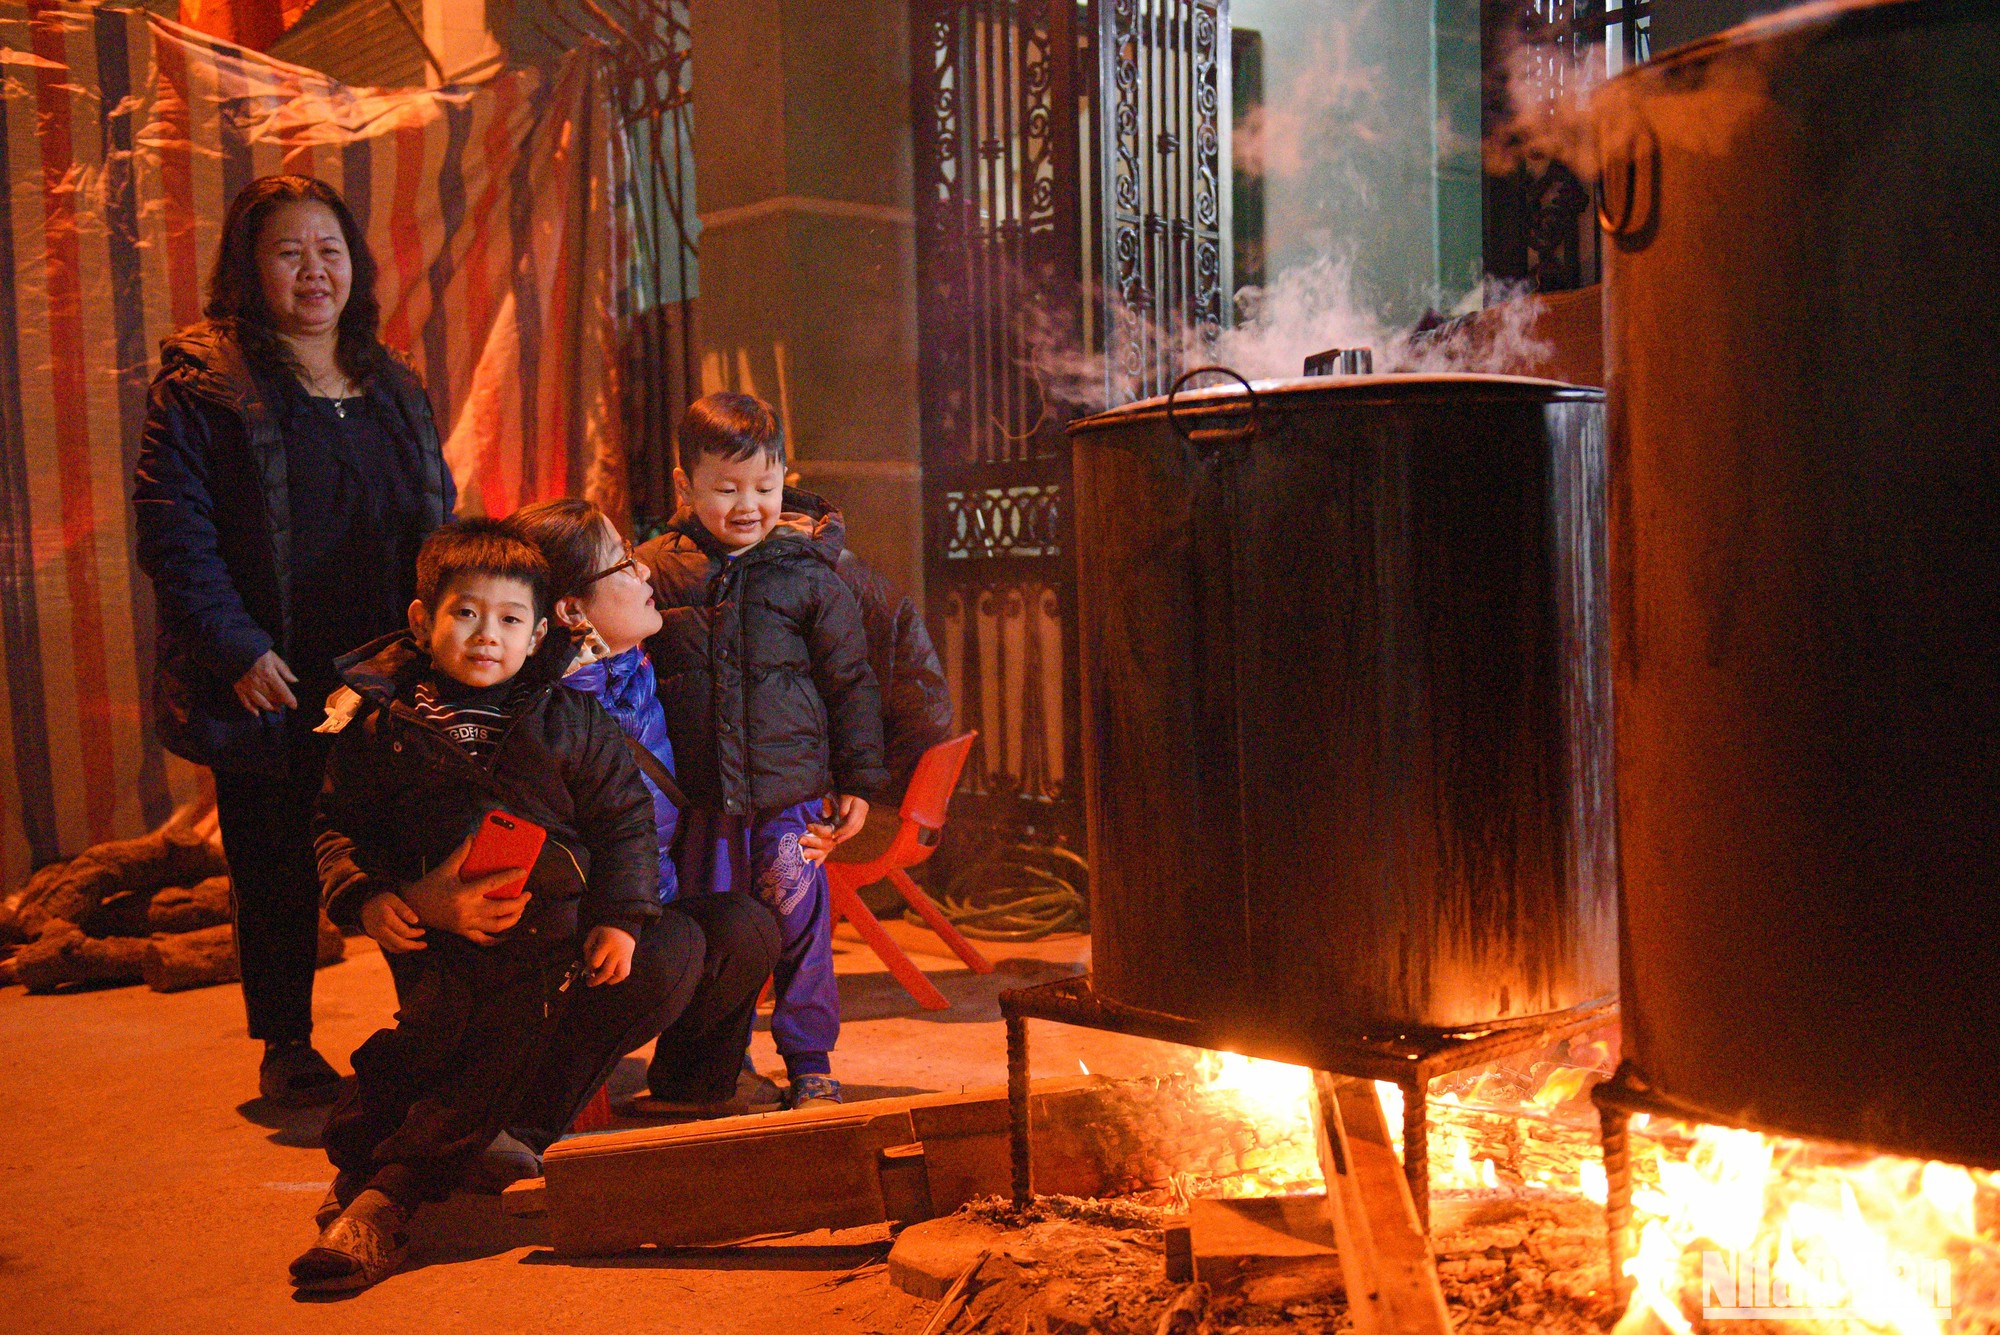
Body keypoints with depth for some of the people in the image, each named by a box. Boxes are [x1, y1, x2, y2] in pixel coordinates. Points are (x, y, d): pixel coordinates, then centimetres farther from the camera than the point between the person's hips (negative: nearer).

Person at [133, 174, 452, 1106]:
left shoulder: (395, 388, 13)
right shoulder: (201, 387, -4)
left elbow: (439, 524, 18)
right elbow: (173, 533, -9)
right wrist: (238, 650, -18)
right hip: (272, 689, -4)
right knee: (277, 871, 8)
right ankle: (285, 1047, 24)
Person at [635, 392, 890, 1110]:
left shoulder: (808, 574, -2)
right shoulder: (656, 570, 1)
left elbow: (852, 681, 3)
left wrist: (859, 778, 3)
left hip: (792, 790, -2)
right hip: (699, 796, 2)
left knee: (799, 926, 3)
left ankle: (809, 1061, 19)